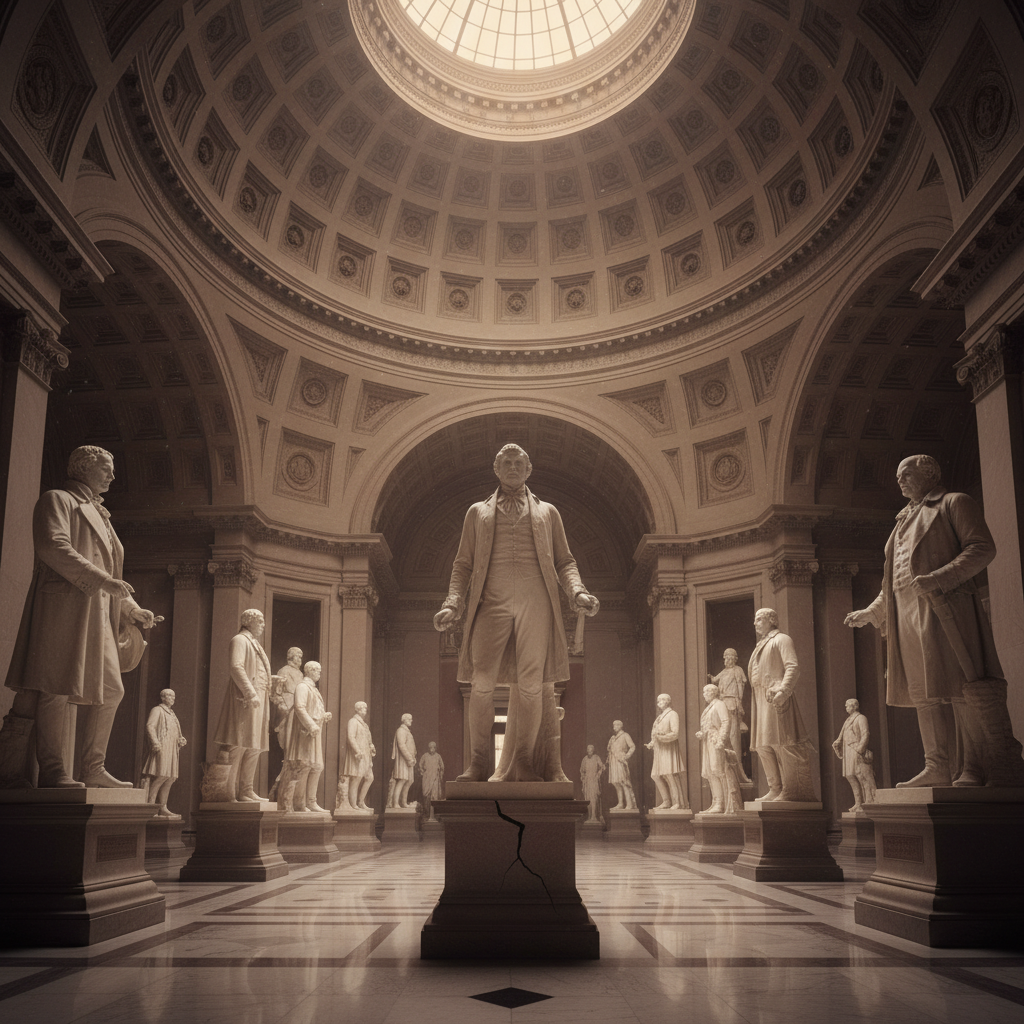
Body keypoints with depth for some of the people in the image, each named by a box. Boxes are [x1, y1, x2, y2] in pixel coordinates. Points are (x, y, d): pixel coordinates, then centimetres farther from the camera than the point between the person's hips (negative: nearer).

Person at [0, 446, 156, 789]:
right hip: (63, 603, -9)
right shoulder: (57, 501, 3)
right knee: (57, 685, -13)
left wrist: (134, 610, 24)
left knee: (111, 690, 6)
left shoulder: (97, 515, 29)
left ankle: (94, 769, 12)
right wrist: (103, 580, -21)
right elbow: (53, 547, -15)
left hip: (95, 613, 9)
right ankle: (51, 770, -12)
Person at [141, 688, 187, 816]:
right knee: (161, 776, -17)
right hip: (161, 748, -9)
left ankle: (163, 808, 7)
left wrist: (181, 740, 12)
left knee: (170, 779, 4)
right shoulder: (157, 710, 0)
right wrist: (155, 742, -25)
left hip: (171, 750, 9)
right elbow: (150, 726, -12)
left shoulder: (171, 713, 26)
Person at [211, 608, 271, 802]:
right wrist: (250, 693, -25)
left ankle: (246, 789, 10)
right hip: (244, 699, -10)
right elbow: (236, 667, -17)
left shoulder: (254, 644, 26)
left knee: (254, 747, 7)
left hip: (258, 700, 10)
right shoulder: (239, 640, -3)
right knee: (238, 745, -11)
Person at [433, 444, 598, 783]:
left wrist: (578, 592, -3)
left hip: (536, 602, 0)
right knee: (483, 679, -12)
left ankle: (524, 762, 1)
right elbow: (463, 564, 16)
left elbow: (564, 561, 17)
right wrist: (453, 604, 0)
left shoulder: (547, 512, 22)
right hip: (492, 602, 0)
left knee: (532, 683, -7)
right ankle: (478, 761, -3)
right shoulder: (477, 512, 21)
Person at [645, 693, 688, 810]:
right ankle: (666, 802, 8)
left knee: (670, 775, -13)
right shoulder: (659, 717, 22)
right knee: (656, 776, 4)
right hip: (659, 750, 9)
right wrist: (651, 744, 7)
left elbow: (675, 733, -13)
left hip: (669, 749, -9)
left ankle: (678, 803, -11)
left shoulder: (672, 714, -3)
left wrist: (662, 737, -22)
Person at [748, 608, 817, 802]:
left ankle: (792, 790, -11)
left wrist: (783, 690, -24)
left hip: (776, 698, -9)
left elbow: (793, 667, -12)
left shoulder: (781, 639, 0)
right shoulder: (760, 646, 26)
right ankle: (776, 789, 10)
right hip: (761, 699, 9)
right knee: (763, 746, 6)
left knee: (782, 743, -12)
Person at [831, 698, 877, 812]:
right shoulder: (848, 720, 23)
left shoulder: (861, 718, -2)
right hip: (848, 753, 9)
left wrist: (860, 748, -19)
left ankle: (869, 802, -9)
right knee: (850, 776, 5)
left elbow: (865, 734, -12)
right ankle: (858, 803, 8)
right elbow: (842, 736, 24)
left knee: (863, 777, -9)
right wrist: (836, 743, 7)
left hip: (857, 751, -9)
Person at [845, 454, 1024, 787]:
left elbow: (982, 548, -8)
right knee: (926, 692, 4)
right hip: (908, 615, 8)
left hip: (946, 607, -8)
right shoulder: (905, 521, 29)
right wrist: (872, 612, 24)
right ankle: (938, 769, 5)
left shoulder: (955, 503, 7)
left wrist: (938, 578, -20)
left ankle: (980, 769, -13)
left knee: (963, 687, -13)